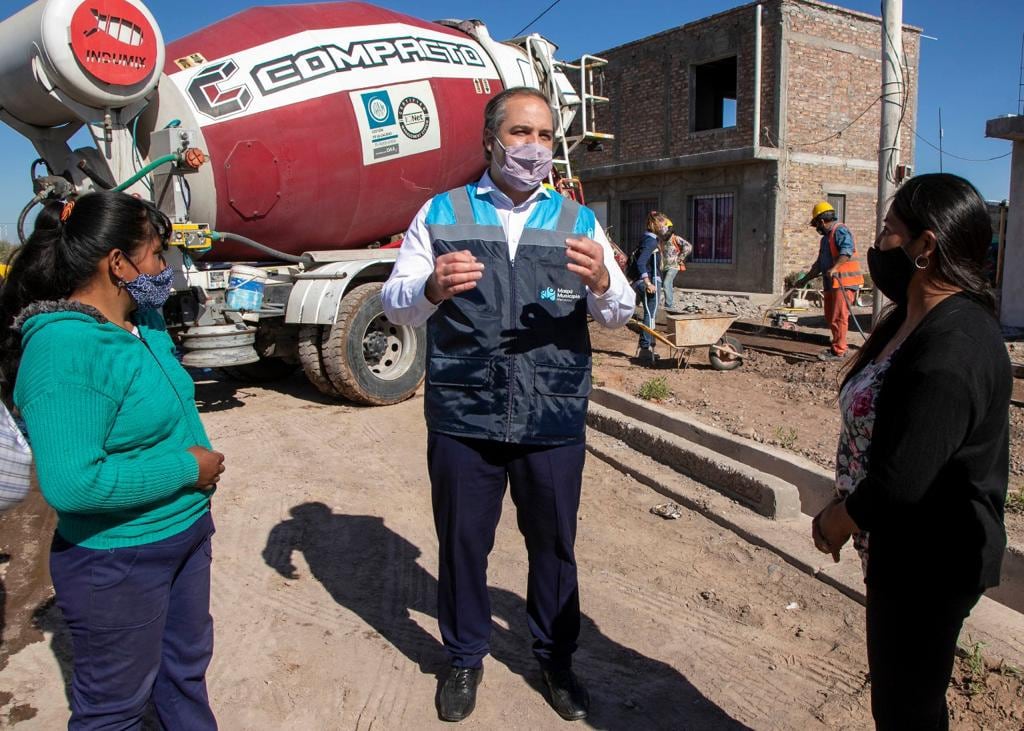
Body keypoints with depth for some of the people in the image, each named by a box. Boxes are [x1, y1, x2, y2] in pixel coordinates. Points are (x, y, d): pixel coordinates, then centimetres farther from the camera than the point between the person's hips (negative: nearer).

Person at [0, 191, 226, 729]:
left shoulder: (144, 319, 0)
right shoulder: (66, 348, -27)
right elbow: (71, 483, -33)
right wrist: (188, 470, -23)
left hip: (185, 536, 9)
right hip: (117, 566, -8)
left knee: (186, 668, 28)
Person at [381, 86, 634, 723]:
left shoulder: (578, 221, 9)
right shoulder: (441, 214, 5)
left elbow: (620, 312, 4)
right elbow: (394, 303, 1)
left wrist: (601, 282, -20)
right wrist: (432, 288, -22)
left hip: (554, 423, 1)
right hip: (462, 419, -1)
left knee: (553, 543, 14)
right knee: (462, 541, 13)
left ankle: (556, 659, 38)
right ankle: (465, 659, 37)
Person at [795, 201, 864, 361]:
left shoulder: (840, 231, -8)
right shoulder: (826, 238, 23)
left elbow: (847, 250, -27)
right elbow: (819, 264, 28)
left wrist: (834, 268, -37)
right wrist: (805, 280, 27)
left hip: (844, 282, -10)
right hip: (831, 284, 10)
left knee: (838, 317, -9)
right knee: (830, 317, 13)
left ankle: (838, 352, -6)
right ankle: (838, 347, 22)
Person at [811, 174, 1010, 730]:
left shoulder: (951, 349, -27)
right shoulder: (909, 320, 6)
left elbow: (901, 482, -30)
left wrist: (838, 521, -12)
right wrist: (844, 512, 4)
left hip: (929, 562, -9)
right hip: (903, 550, 9)